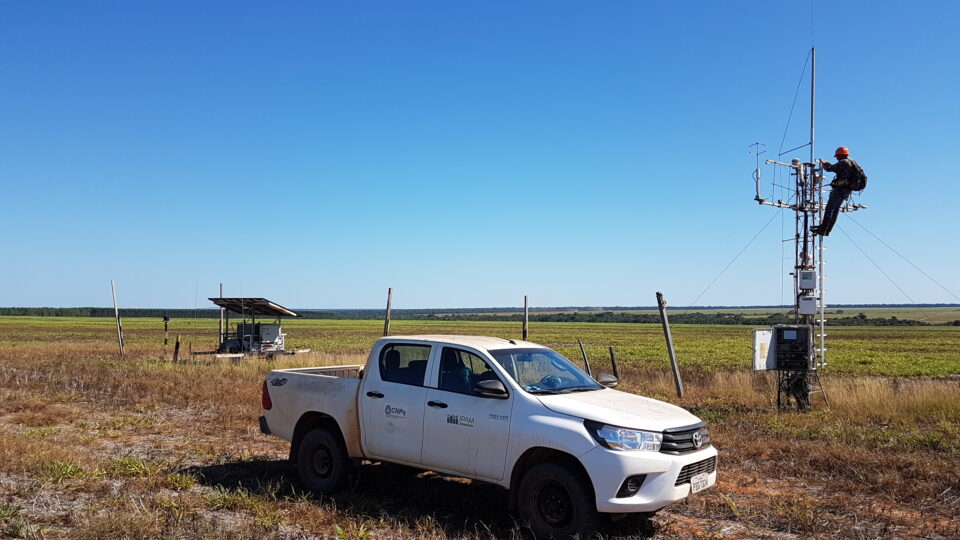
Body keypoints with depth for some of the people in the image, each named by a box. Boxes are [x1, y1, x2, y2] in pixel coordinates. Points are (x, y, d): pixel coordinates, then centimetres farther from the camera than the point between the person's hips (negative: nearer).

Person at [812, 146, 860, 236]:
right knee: (835, 210, 12)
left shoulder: (843, 162, -12)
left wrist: (823, 163, 9)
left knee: (829, 209, -7)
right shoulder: (852, 163, 18)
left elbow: (830, 168, -12)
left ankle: (822, 230, -9)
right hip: (847, 190, 10)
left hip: (840, 188, -10)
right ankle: (827, 231, 15)